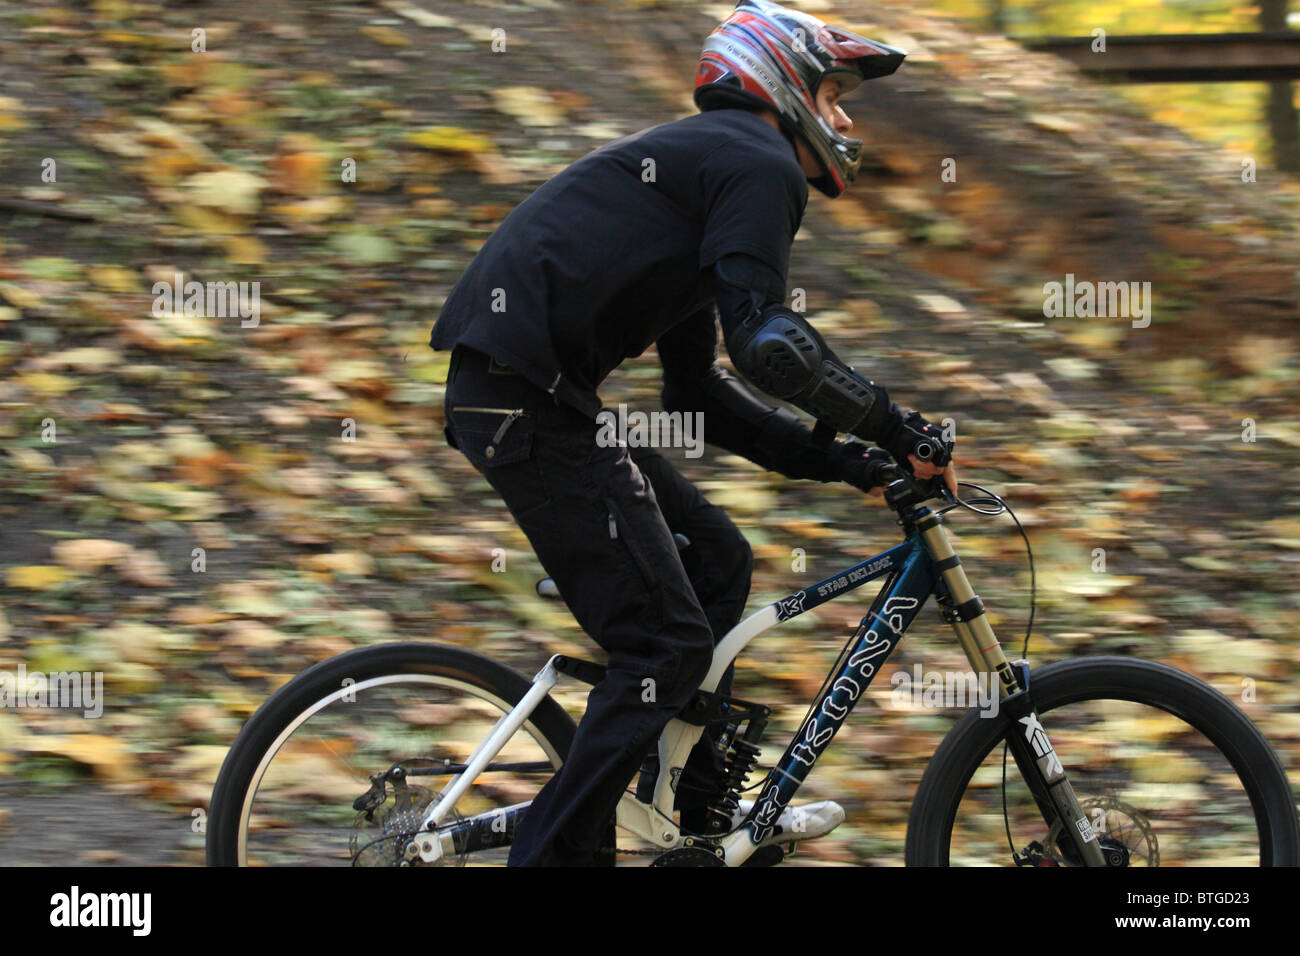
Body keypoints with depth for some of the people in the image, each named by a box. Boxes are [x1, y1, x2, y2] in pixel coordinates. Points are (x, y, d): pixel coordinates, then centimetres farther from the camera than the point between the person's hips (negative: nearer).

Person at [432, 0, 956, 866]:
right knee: (666, 642, -8)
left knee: (716, 560, 18)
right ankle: (556, 851, -6)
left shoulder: (697, 162, 28)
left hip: (517, 394, 10)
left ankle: (702, 811, 23)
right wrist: (899, 430, -8)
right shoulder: (758, 162, -3)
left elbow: (699, 391, 27)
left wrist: (843, 459, 21)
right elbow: (768, 339, -17)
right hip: (530, 397, -10)